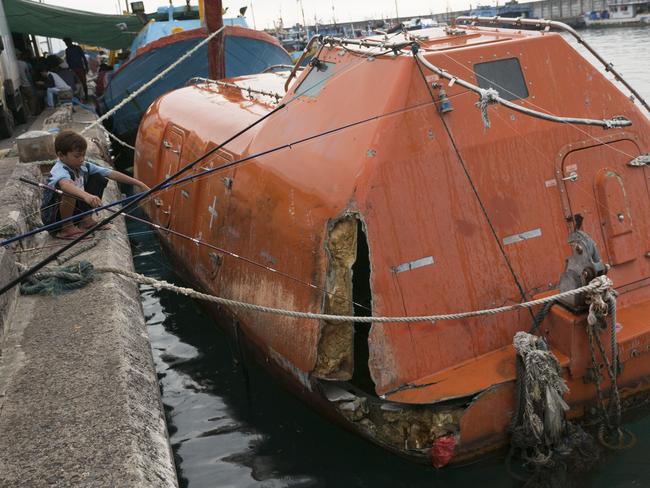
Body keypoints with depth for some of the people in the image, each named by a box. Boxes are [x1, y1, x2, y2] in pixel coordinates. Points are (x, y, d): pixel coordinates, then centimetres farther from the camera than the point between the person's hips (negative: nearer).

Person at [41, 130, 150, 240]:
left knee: (99, 178, 3)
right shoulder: (59, 170, -27)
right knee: (70, 190, -35)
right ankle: (67, 228, -15)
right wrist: (86, 196, -70)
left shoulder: (84, 166, -5)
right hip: (54, 219, -7)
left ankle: (86, 219, 8)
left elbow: (111, 173, -7)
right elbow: (64, 184, -52)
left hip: (75, 213, 7)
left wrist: (140, 184, -12)